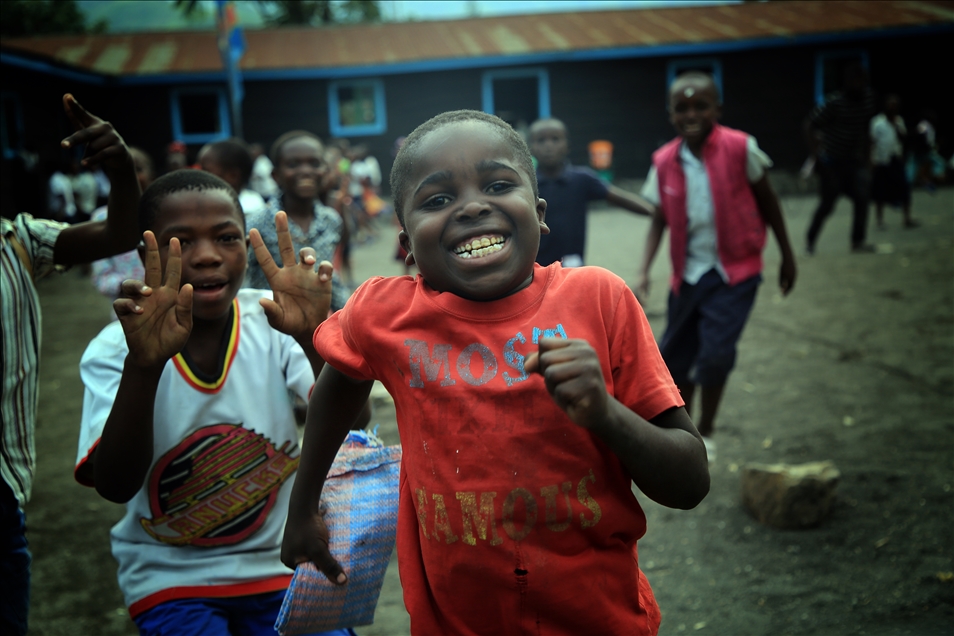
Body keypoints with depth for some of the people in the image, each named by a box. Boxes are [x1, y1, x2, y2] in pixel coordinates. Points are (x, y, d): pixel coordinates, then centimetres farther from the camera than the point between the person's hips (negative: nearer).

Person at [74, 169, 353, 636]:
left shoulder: (272, 323, -8)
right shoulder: (114, 349, -11)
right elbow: (115, 486, -24)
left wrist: (314, 338, -34)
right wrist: (143, 366, -37)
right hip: (172, 578, -3)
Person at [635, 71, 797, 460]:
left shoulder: (739, 148, -11)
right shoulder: (665, 162, -3)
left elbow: (767, 201, 1)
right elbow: (660, 220, 4)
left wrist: (787, 255, 7)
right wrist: (644, 271, -8)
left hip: (734, 271, -3)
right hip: (688, 272, 4)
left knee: (716, 351, -16)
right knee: (674, 355, 10)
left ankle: (706, 433, 10)